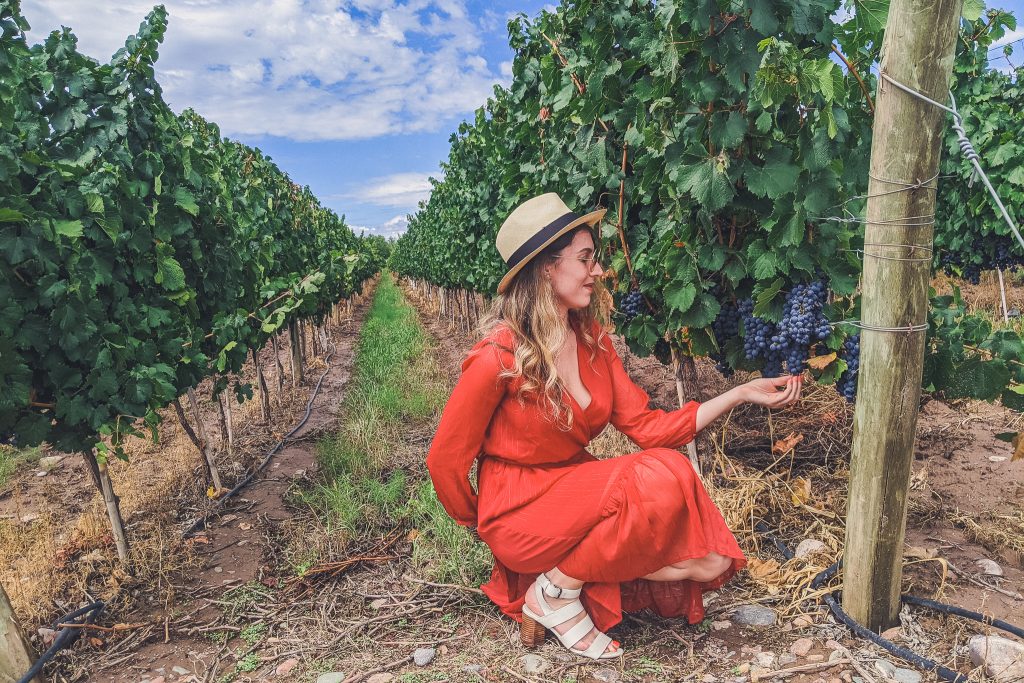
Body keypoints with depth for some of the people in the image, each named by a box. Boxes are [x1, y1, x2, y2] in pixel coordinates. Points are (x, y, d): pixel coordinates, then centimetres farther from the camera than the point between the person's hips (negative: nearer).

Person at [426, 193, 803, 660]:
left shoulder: (592, 340, 0)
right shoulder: (499, 357, -22)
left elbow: (646, 426, -1)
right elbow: (445, 459, -11)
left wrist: (742, 393, -5)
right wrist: (475, 523, 5)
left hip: (578, 491, 7)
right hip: (520, 510, -6)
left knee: (707, 562, -9)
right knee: (661, 476, -28)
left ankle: (574, 564, 5)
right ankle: (554, 593, -9)